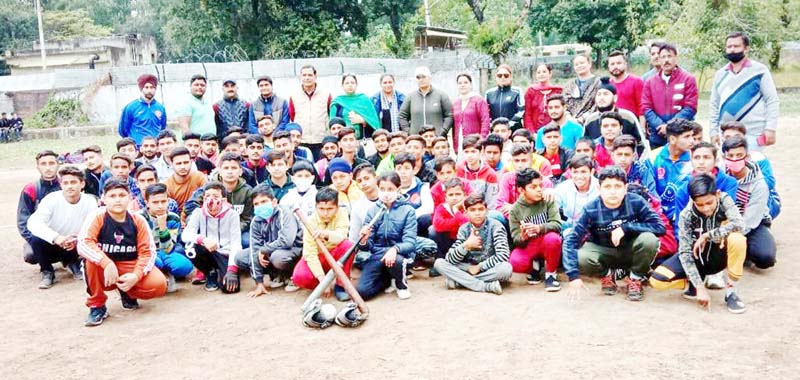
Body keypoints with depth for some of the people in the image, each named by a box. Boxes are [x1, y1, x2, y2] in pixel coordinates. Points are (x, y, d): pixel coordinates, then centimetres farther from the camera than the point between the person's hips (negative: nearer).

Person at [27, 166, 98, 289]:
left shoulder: (90, 201, -14)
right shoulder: (51, 199, -20)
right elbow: (33, 222, -33)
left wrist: (78, 240, -37)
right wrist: (55, 237, -49)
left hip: (75, 246, 2)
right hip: (52, 245, -2)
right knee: (37, 239, -31)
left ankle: (73, 263, 9)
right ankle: (47, 273, -4)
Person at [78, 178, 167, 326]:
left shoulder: (138, 220, -6)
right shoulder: (97, 217, -13)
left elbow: (148, 251, -7)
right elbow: (83, 244, -27)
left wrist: (136, 276, -22)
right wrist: (107, 263, -39)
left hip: (130, 267, 2)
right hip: (104, 272, -1)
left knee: (159, 285, -23)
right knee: (91, 260, -35)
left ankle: (128, 293, 12)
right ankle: (97, 305, -12)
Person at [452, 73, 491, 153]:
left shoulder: (479, 100, 1)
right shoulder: (455, 103, 17)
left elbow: (485, 121, -5)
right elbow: (454, 124, 15)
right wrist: (455, 146, 9)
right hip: (459, 143, 4)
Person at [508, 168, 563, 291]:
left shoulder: (548, 201, -6)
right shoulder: (515, 209, -5)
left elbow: (557, 225, -19)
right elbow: (515, 238, -8)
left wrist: (539, 228, -38)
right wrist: (522, 237, -33)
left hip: (547, 244, 0)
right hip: (527, 246, 0)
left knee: (553, 238, -36)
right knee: (515, 263, -31)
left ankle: (551, 273, -9)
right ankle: (534, 267, 7)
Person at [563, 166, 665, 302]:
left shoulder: (636, 202, -19)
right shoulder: (591, 210, -20)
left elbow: (660, 227, -21)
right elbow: (570, 241, -21)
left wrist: (626, 227, -30)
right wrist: (573, 275, -32)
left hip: (630, 252, 0)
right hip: (604, 253, 0)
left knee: (649, 239, -31)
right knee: (580, 259, -31)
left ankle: (635, 279, -1)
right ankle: (606, 275, 5)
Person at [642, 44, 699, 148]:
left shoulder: (688, 79, 1)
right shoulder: (650, 82, 10)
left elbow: (690, 108, -6)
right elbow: (646, 108, 4)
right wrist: (660, 126, -12)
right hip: (657, 138, 3)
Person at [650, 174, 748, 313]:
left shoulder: (724, 200, -18)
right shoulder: (686, 215, -19)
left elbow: (739, 224, -37)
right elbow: (685, 252, -20)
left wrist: (706, 236, -30)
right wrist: (699, 287, -28)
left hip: (719, 255, 0)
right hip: (697, 257, 0)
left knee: (737, 239, -36)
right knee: (657, 280, -23)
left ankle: (731, 290, -16)